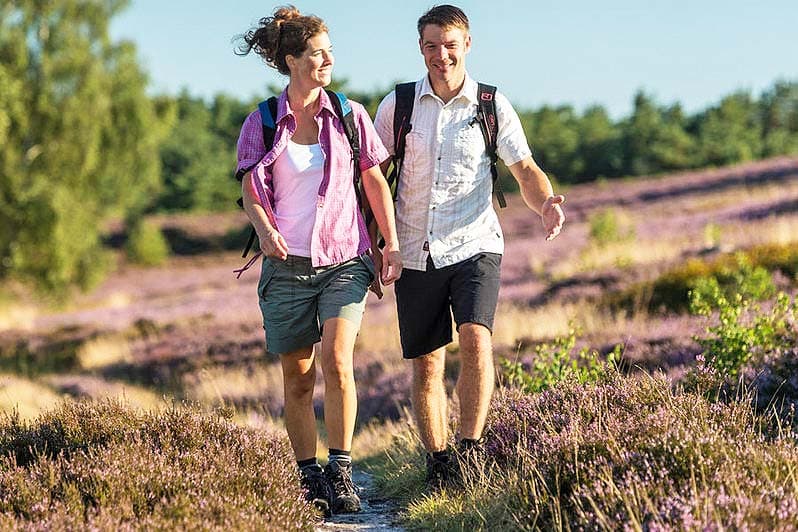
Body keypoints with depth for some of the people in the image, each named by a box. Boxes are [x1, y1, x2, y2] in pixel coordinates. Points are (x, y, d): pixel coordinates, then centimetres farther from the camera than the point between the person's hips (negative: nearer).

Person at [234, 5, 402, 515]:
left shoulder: (349, 115, 3)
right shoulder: (262, 123, 1)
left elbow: (375, 182, 11)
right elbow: (251, 190, 5)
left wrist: (393, 245, 7)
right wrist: (264, 229, -16)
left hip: (345, 260, -1)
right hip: (288, 264, 1)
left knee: (336, 359, -19)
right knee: (298, 380, 3)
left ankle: (341, 472, -10)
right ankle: (310, 479, 13)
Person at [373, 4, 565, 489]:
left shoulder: (492, 106, 2)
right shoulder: (397, 105, 4)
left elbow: (526, 171, 4)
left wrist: (546, 204, -18)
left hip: (473, 246, -2)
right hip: (415, 253, 2)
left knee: (476, 340, -23)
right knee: (426, 365, 3)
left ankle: (472, 448, -11)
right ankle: (438, 464, 15)